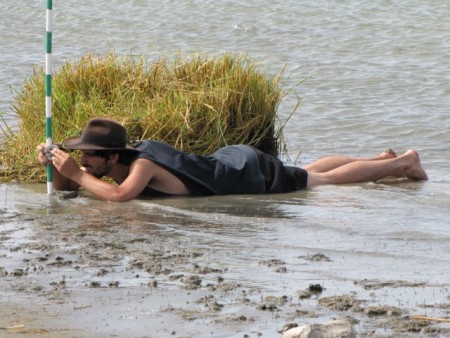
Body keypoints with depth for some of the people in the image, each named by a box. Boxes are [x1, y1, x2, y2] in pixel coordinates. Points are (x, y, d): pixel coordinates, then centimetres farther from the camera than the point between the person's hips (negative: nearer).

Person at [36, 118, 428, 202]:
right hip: (231, 162, 7)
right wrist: (56, 165, -22)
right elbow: (64, 187, -1)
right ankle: (383, 159, 43)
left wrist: (78, 174, -41)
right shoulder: (122, 160, -9)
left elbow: (119, 195, -52)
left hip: (252, 176, -7)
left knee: (325, 179, 11)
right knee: (309, 173, 27)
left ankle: (403, 162, 27)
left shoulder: (144, 161, -33)